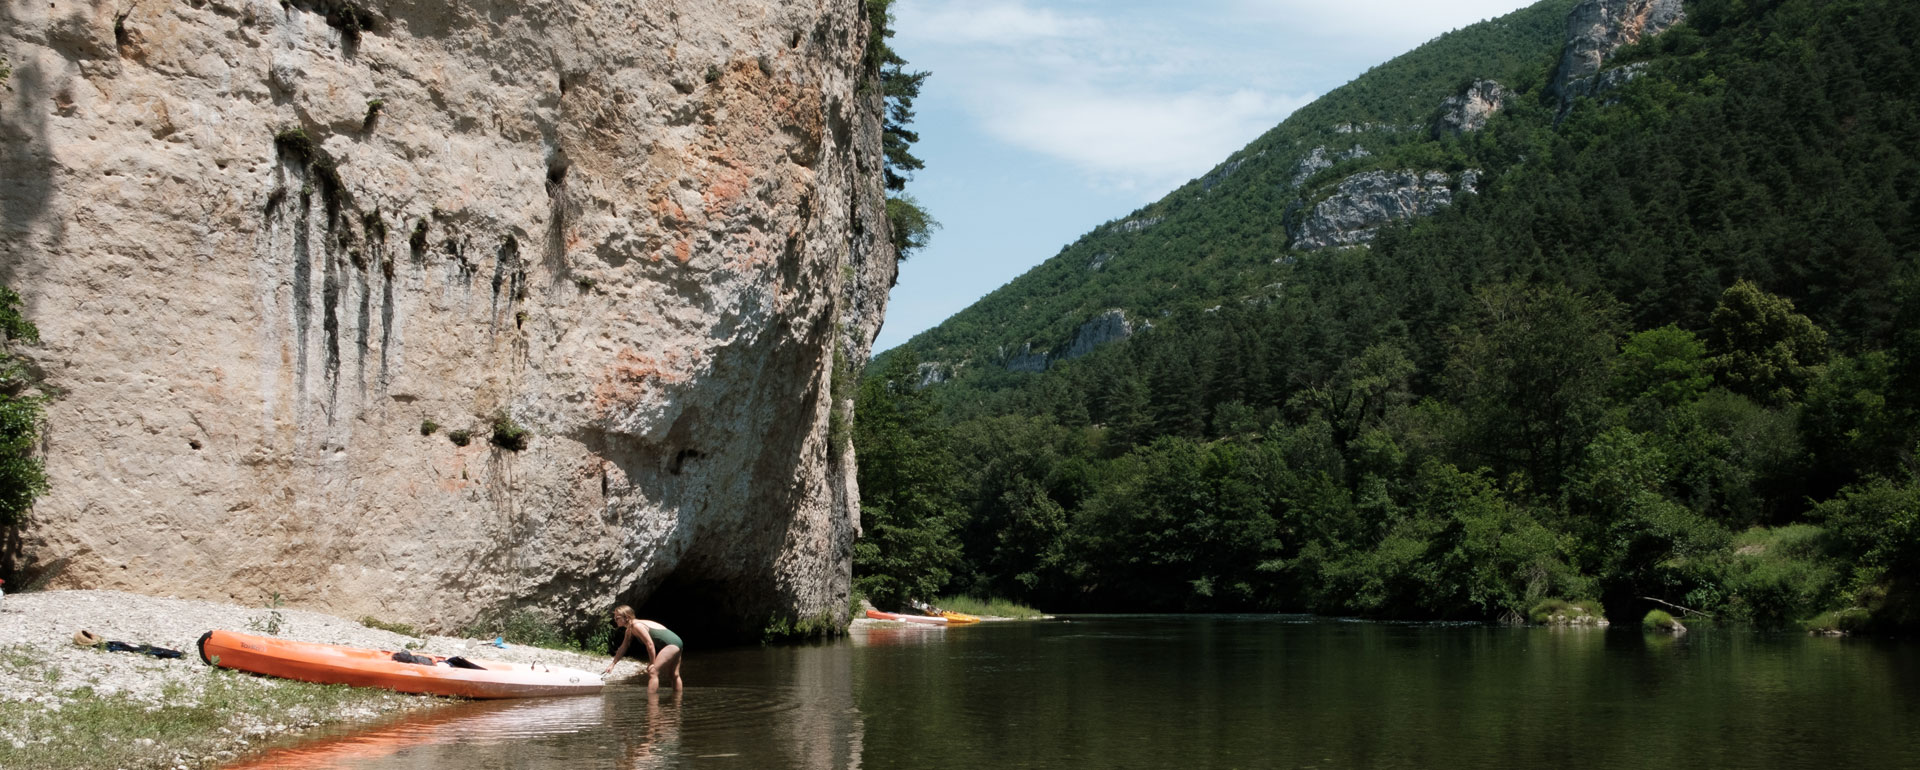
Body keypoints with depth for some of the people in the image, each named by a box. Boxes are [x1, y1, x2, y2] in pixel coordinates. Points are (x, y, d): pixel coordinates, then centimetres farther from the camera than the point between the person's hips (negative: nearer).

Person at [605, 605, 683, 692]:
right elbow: (623, 648, 20)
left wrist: (652, 663, -14)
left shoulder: (637, 626, -19)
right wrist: (612, 664, 19)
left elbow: (650, 644, -22)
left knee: (653, 672, -16)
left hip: (672, 643, -10)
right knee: (675, 675, 21)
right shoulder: (629, 630, 11)